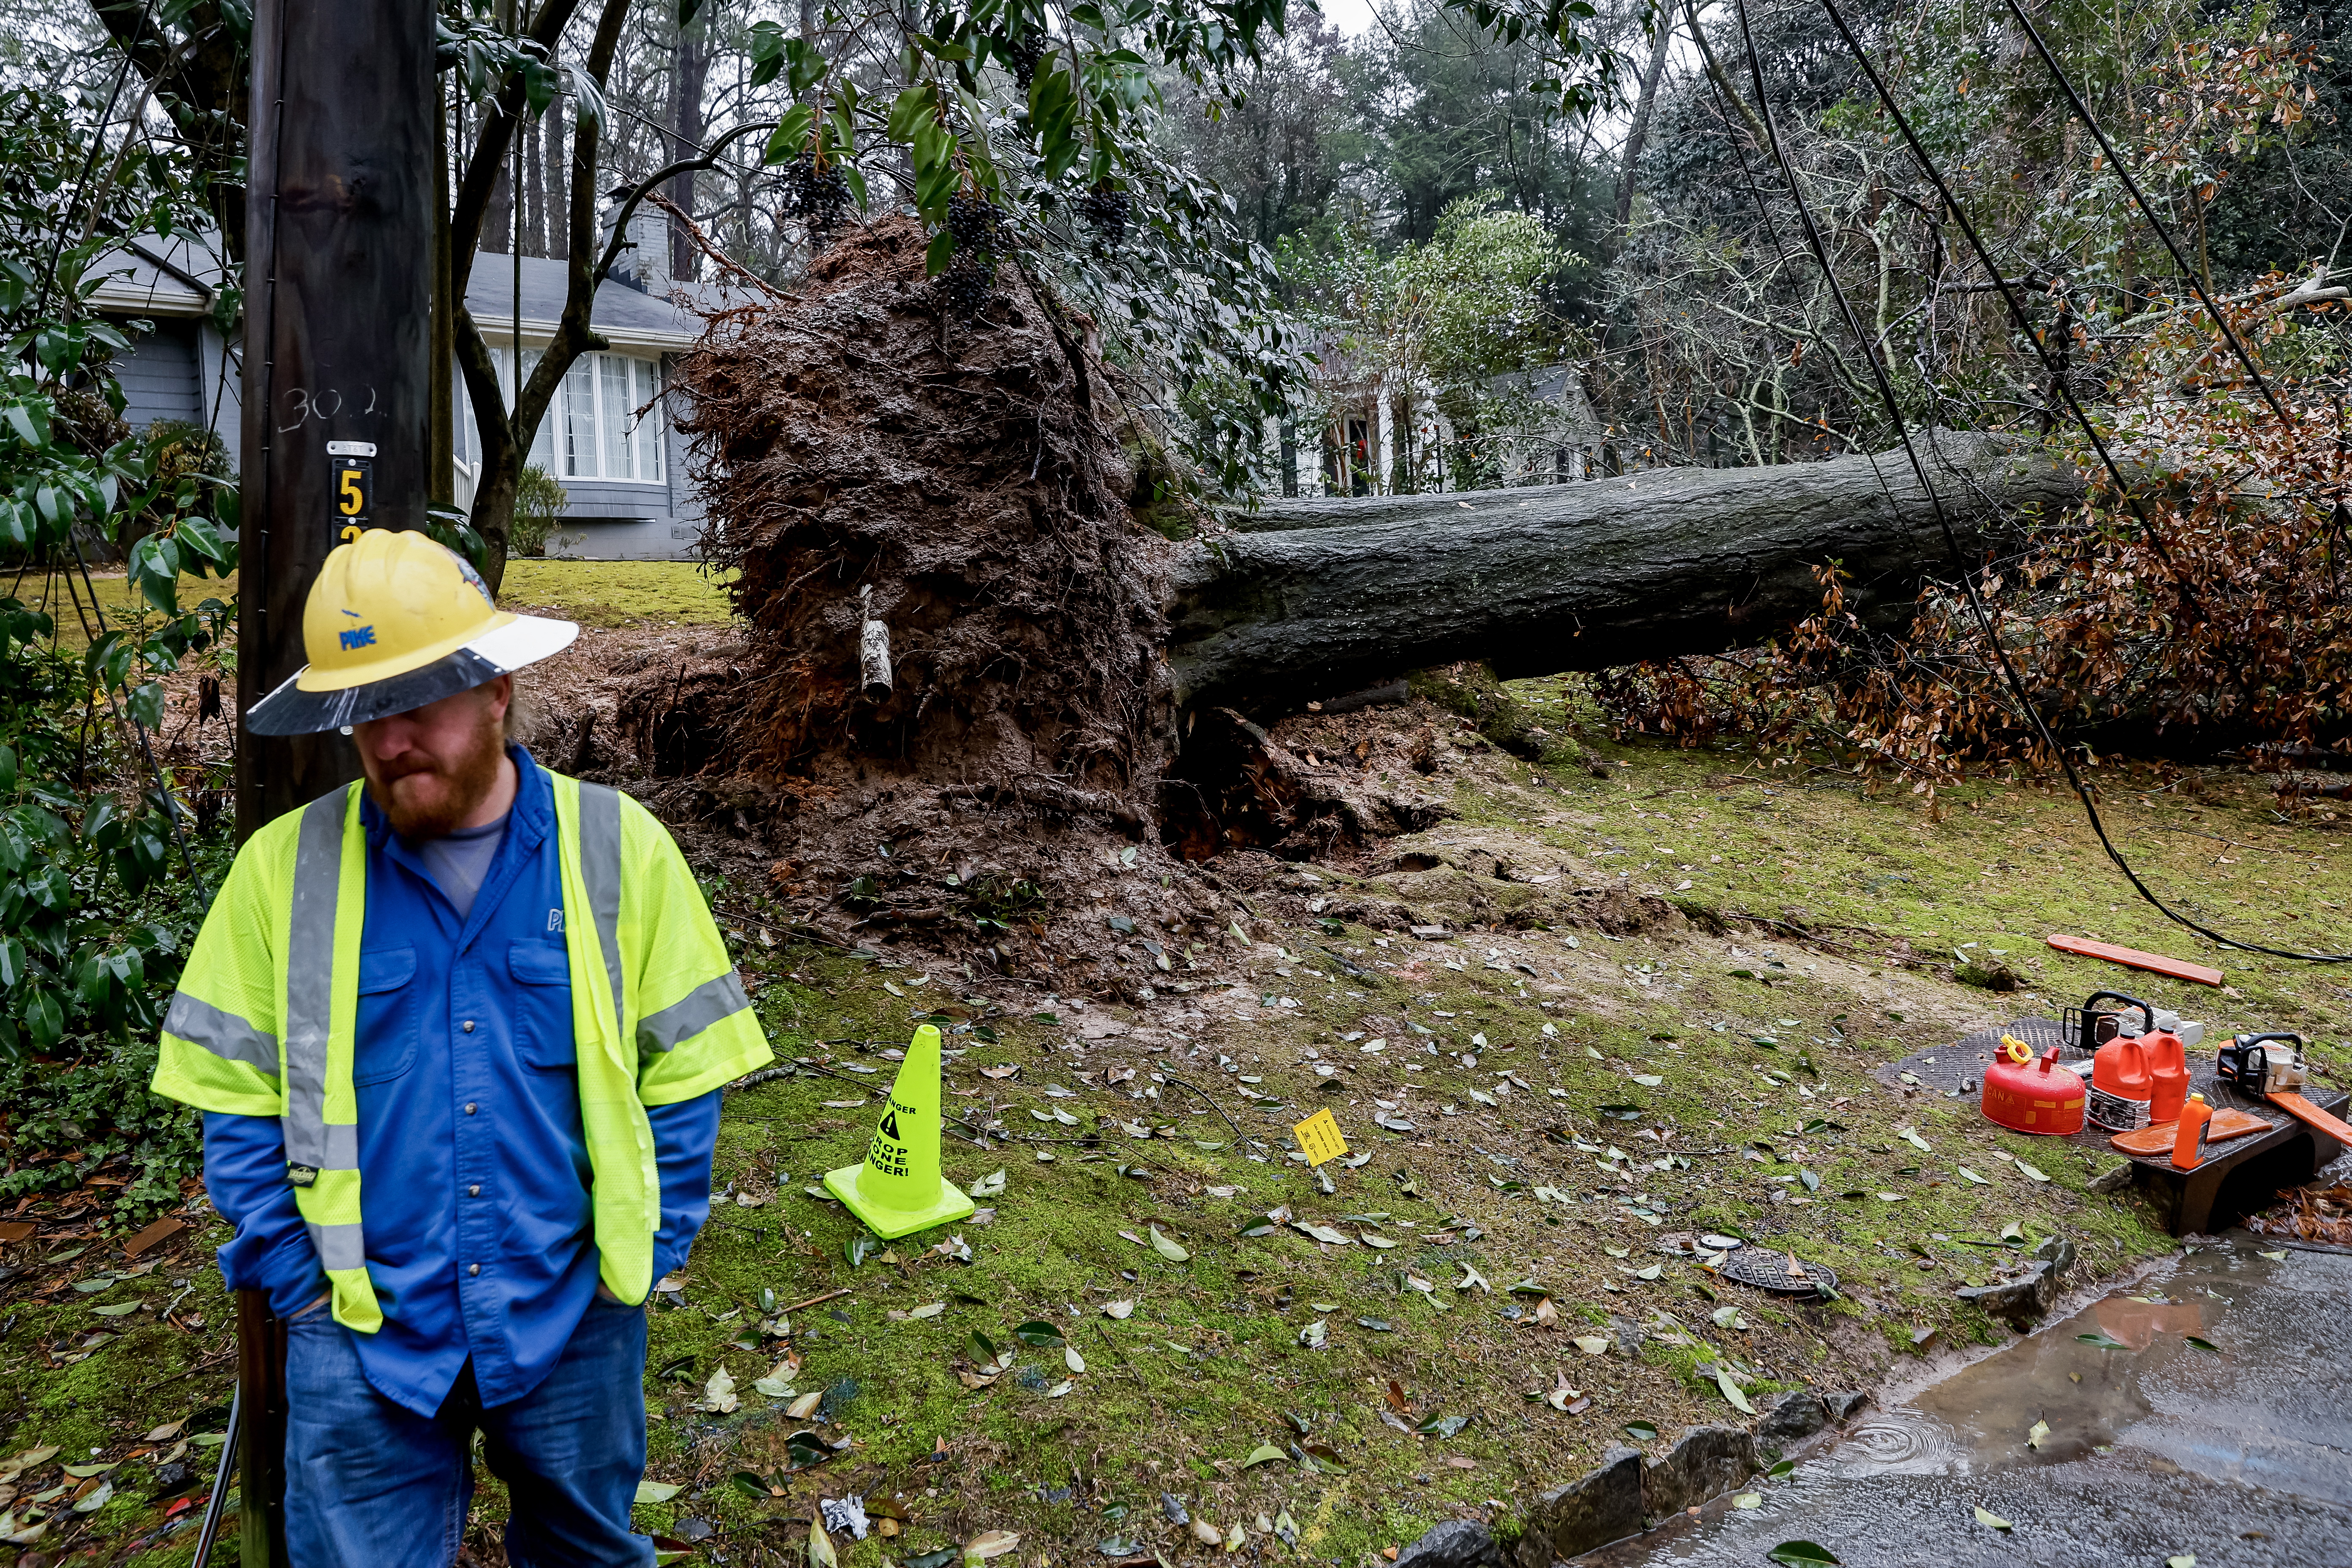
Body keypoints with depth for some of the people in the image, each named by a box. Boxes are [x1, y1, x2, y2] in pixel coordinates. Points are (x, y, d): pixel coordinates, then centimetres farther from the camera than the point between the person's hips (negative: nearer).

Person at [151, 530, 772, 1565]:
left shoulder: (618, 848, -8)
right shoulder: (285, 864, -5)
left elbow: (685, 1068, -4)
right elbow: (237, 1098, 1)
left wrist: (645, 1251, -6)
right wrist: (297, 1277, -4)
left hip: (575, 1317, 0)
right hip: (362, 1329, 0)